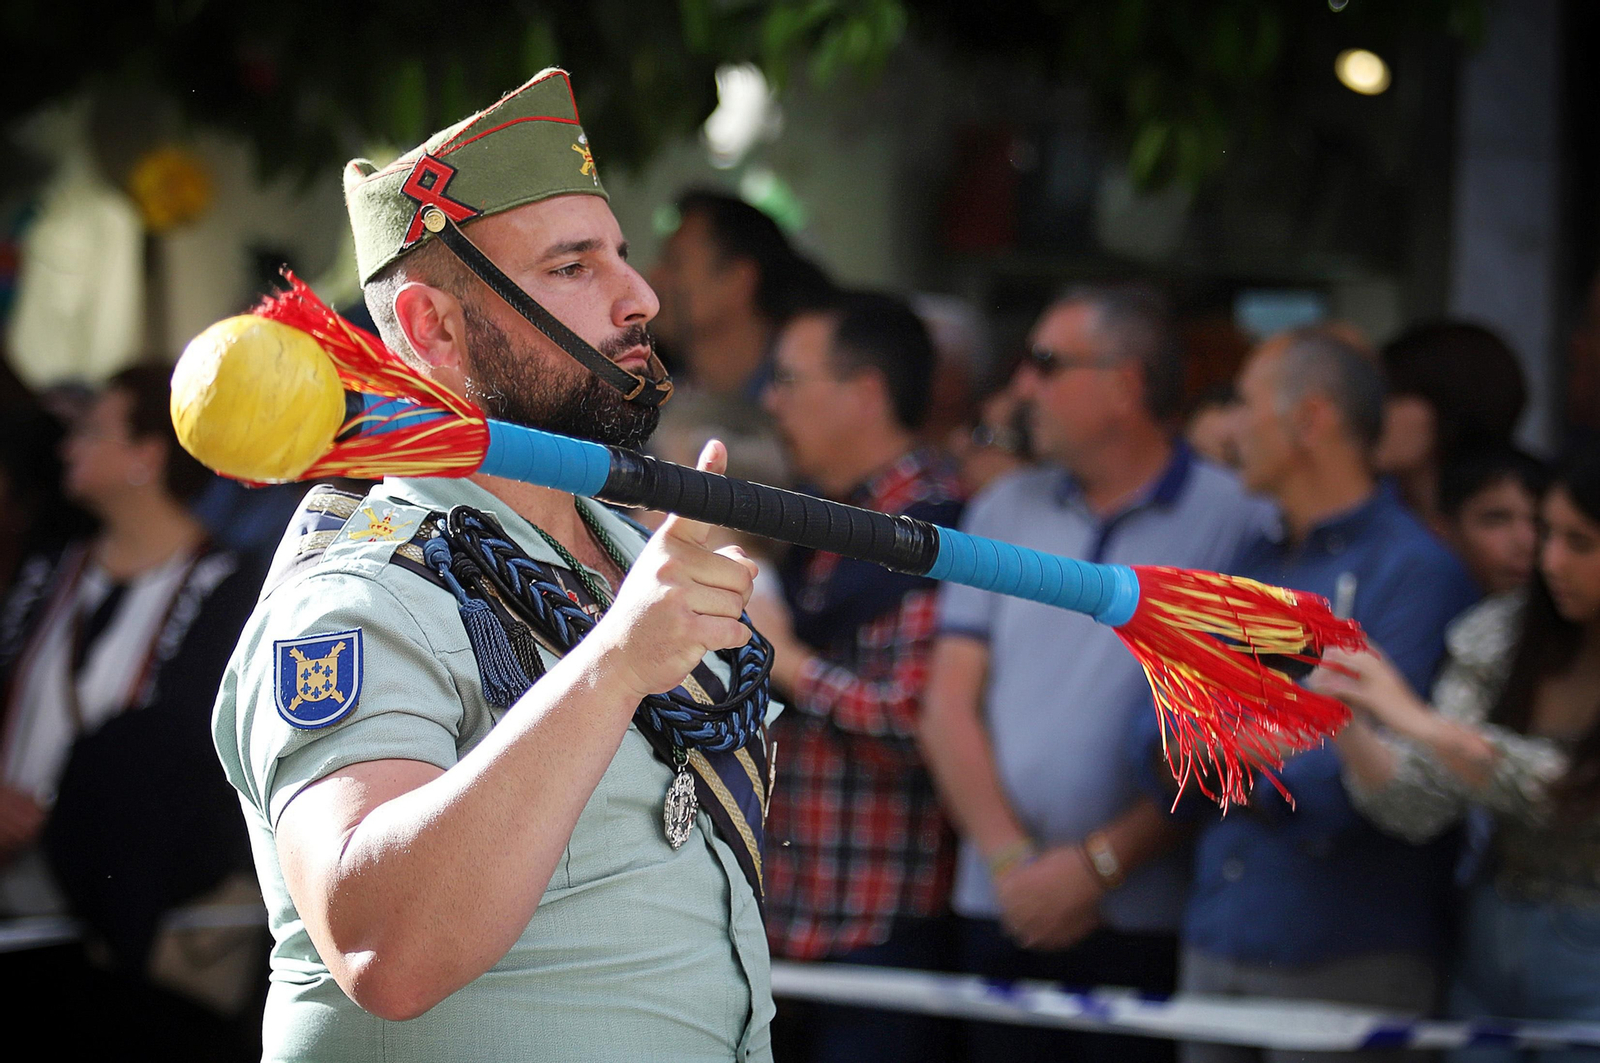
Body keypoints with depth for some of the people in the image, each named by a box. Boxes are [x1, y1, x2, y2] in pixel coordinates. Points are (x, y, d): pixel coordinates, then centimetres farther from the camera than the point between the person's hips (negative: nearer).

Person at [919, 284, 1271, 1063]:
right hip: (1004, 911, 4)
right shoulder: (1004, 512, 14)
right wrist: (1011, 860, -5)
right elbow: (948, 710, 8)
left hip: (1146, 920, -4)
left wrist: (1096, 866, -10)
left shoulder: (1231, 523, -3)